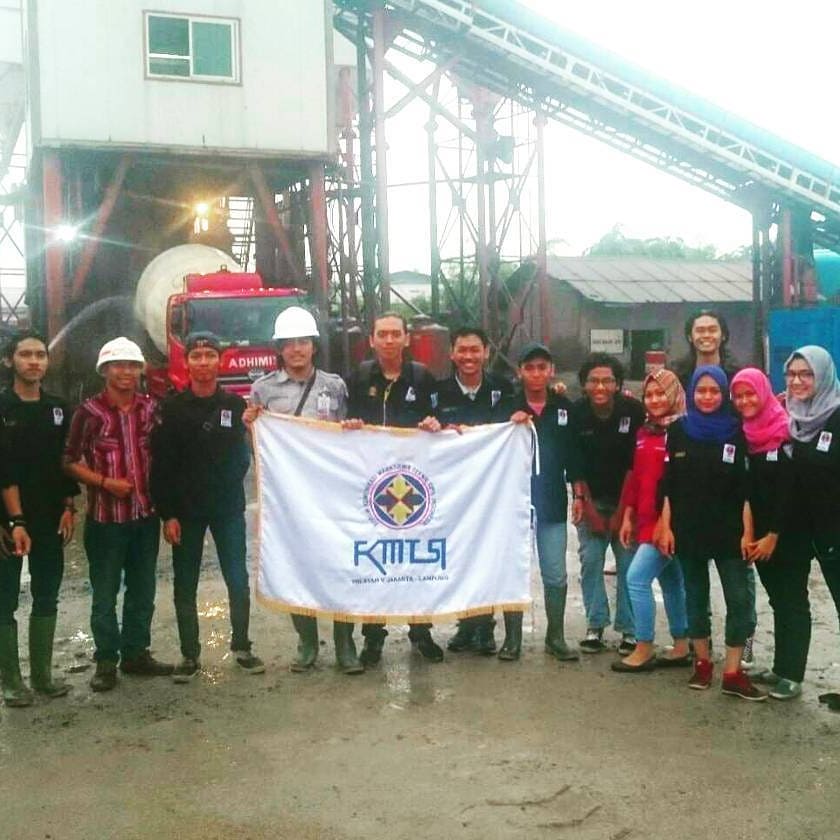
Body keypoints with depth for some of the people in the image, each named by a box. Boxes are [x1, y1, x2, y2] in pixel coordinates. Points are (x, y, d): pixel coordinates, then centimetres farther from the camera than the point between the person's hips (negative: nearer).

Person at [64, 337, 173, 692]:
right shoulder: (90, 411, -7)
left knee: (142, 590, 12)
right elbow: (71, 461, -4)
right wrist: (105, 482, -15)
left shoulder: (151, 407, 3)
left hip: (146, 514, 4)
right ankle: (106, 661, 15)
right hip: (105, 516, -4)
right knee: (105, 594, 4)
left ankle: (136, 653, 25)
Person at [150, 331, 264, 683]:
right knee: (185, 585, 6)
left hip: (228, 508, 1)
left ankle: (241, 646, 18)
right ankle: (190, 654, 18)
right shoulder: (172, 408, -2)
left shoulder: (235, 405, 3)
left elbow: (243, 456, 9)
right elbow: (161, 465, -4)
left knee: (237, 579, 2)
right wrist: (167, 514, -9)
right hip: (185, 511, -1)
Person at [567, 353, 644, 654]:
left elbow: (636, 462, -10)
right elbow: (575, 462, -3)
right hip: (591, 499, 2)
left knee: (629, 562, -3)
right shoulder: (576, 413, -7)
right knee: (590, 560, -2)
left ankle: (629, 630, 6)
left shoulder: (634, 411, -12)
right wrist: (580, 498, -9)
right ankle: (595, 626, 7)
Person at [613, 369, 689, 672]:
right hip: (647, 520, 8)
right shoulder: (644, 432, 13)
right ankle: (681, 648, 24)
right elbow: (635, 476, 16)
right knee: (670, 582, 14)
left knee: (637, 578, -10)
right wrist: (628, 517, 14)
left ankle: (644, 649, 0)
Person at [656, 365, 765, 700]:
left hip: (729, 530, -1)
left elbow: (746, 486, -2)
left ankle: (733, 672, 0)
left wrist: (748, 531, -7)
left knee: (740, 599, -5)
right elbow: (668, 484, 4)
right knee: (696, 597, 10)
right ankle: (702, 662, 21)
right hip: (688, 530, 1)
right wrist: (665, 526, -1)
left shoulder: (737, 432, 0)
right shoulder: (678, 431, 4)